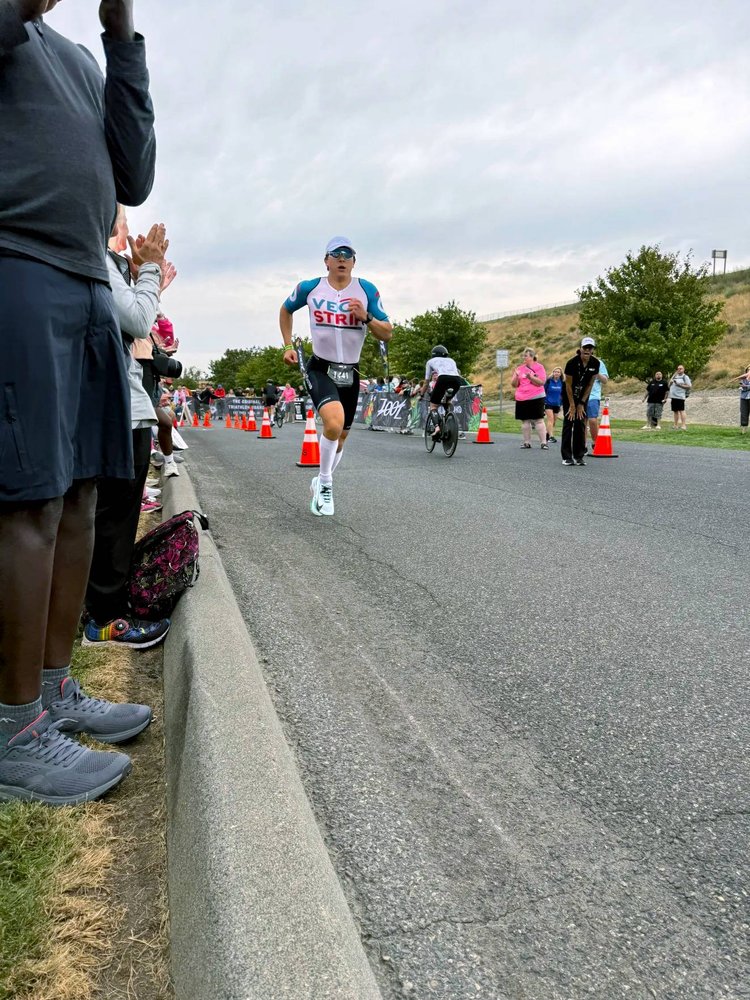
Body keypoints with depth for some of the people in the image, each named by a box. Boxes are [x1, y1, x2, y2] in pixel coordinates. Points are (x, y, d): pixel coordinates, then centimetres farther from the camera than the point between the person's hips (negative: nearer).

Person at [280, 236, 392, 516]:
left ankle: (321, 483, 38)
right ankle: (325, 483, -8)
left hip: (350, 374, 3)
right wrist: (288, 346, 8)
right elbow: (286, 310, 17)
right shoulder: (310, 288, -3)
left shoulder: (366, 290, -3)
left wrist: (366, 317, -19)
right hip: (321, 369, -3)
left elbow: (387, 334, -2)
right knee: (334, 423, -29)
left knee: (340, 437, 12)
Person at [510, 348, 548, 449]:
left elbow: (542, 382, -9)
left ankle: (543, 442, -3)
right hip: (522, 399, 4)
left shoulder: (538, 367, 0)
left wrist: (531, 377, -21)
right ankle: (526, 442, 12)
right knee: (525, 421, 5)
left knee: (539, 420, -5)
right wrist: (516, 376, -8)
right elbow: (514, 385, 10)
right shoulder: (520, 368, 12)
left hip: (536, 398, -4)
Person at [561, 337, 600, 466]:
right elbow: (568, 385, -16)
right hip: (569, 395, -3)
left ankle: (578, 456, 4)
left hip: (583, 396, 3)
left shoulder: (595, 363, -12)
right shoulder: (572, 362, -23)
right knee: (568, 423, -6)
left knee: (581, 424, 1)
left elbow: (590, 385, -5)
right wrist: (572, 405, -13)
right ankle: (567, 457, -4)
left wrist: (581, 404, -6)